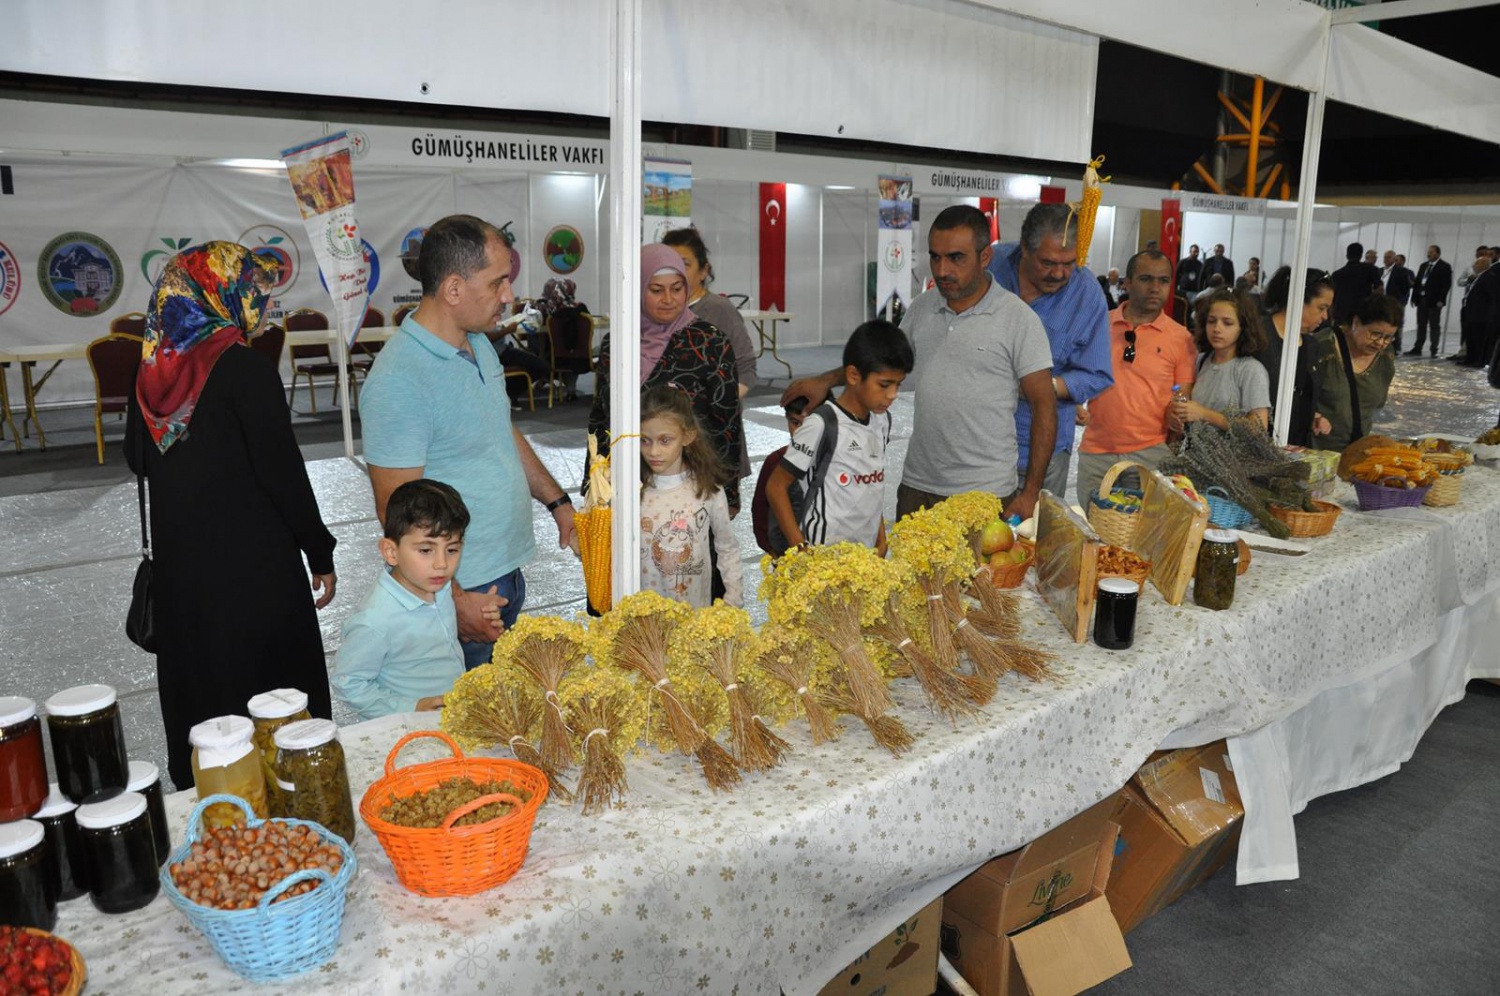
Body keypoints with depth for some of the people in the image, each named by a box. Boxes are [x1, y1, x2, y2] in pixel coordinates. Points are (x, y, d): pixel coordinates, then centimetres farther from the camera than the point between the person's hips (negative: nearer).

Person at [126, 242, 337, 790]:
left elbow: (138, 458, 14)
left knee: (197, 686, 20)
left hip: (179, 565, 7)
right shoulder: (244, 369, -16)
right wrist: (320, 553, -7)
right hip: (255, 565, -6)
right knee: (279, 697, 6)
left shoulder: (153, 369, 1)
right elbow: (281, 468, -15)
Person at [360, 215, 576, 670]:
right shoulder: (399, 380, -23)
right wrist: (454, 601, -23)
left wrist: (557, 501, 17)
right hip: (462, 591, -8)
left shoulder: (479, 345, 6)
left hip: (508, 574, 9)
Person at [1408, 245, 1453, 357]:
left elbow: (1447, 284, -9)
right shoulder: (1423, 266, 16)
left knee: (1434, 326, -1)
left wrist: (1441, 300, -17)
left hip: (1434, 301, -6)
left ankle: (1434, 350, 3)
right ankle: (1417, 349, 14)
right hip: (1421, 300, 6)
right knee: (1421, 325, 10)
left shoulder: (1445, 266, -3)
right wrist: (1414, 297, 7)